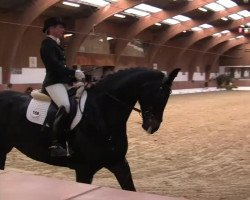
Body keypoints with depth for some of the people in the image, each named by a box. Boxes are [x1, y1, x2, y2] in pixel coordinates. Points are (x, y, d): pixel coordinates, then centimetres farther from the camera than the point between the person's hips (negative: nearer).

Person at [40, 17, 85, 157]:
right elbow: (54, 64, -20)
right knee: (65, 107, -31)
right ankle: (55, 145, -30)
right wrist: (74, 73, -22)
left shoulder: (56, 44, 22)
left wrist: (74, 77, 9)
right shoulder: (47, 43, -7)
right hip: (54, 82, -10)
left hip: (63, 81, 10)